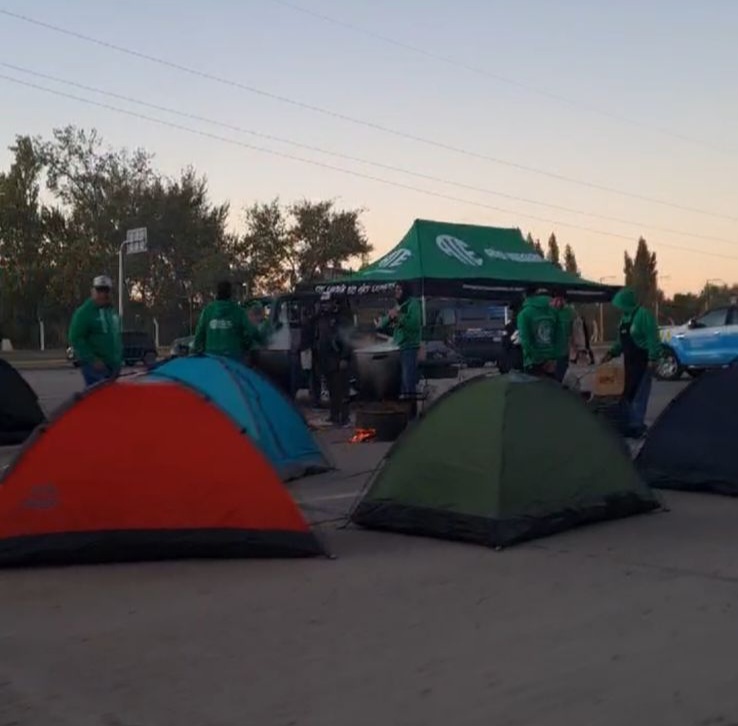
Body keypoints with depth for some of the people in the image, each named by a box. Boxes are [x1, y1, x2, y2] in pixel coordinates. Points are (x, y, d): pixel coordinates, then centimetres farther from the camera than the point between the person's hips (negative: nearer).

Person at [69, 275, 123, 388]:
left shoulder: (112, 312, 17)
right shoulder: (84, 312, -8)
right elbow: (76, 339, -15)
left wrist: (119, 359, 15)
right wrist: (93, 360, -20)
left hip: (113, 366, 8)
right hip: (96, 366, -8)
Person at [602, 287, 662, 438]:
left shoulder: (643, 314, -15)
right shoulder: (625, 317, 13)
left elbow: (652, 338, -19)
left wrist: (653, 358, -23)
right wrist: (612, 353, 12)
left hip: (642, 360, -9)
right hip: (629, 360, 9)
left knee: (638, 394, -6)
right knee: (626, 392, 11)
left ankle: (637, 426, 0)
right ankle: (629, 424, 19)